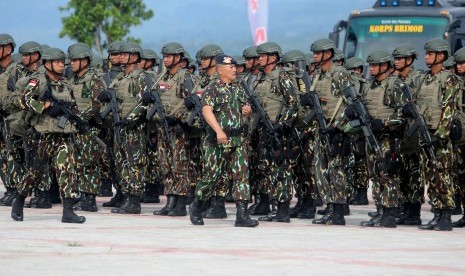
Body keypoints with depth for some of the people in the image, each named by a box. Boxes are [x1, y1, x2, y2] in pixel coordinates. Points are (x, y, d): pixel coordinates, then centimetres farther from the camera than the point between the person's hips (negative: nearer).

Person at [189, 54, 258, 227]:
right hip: (218, 141, -5)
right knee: (212, 175, 2)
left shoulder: (238, 89, 15)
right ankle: (196, 207, 25)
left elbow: (244, 112, 26)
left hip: (238, 140, 5)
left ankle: (242, 214, -9)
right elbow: (207, 111, -21)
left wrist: (247, 111, 0)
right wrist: (218, 130, -34)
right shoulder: (212, 89, -6)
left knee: (242, 173, -7)